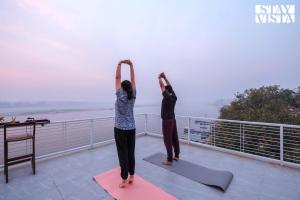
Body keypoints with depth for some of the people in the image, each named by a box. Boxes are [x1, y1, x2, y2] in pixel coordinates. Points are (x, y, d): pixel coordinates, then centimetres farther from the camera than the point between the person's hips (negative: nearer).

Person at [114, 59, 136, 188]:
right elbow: (133, 80, 3)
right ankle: (131, 176, 26)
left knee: (123, 154, 5)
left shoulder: (120, 96, -13)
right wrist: (131, 65, 3)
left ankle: (124, 180, 16)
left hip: (120, 129, -5)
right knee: (131, 153, 14)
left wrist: (119, 64, -6)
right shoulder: (133, 96, -2)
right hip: (131, 129, 5)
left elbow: (117, 78, -11)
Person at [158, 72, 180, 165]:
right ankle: (176, 156, 29)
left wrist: (159, 78, 5)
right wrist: (164, 77, 16)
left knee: (168, 141, -2)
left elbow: (162, 86, -11)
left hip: (167, 121, -9)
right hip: (173, 120, 9)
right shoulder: (174, 97, 4)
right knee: (175, 139, 15)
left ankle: (169, 160, 7)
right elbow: (169, 86, 13)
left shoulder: (167, 97, -18)